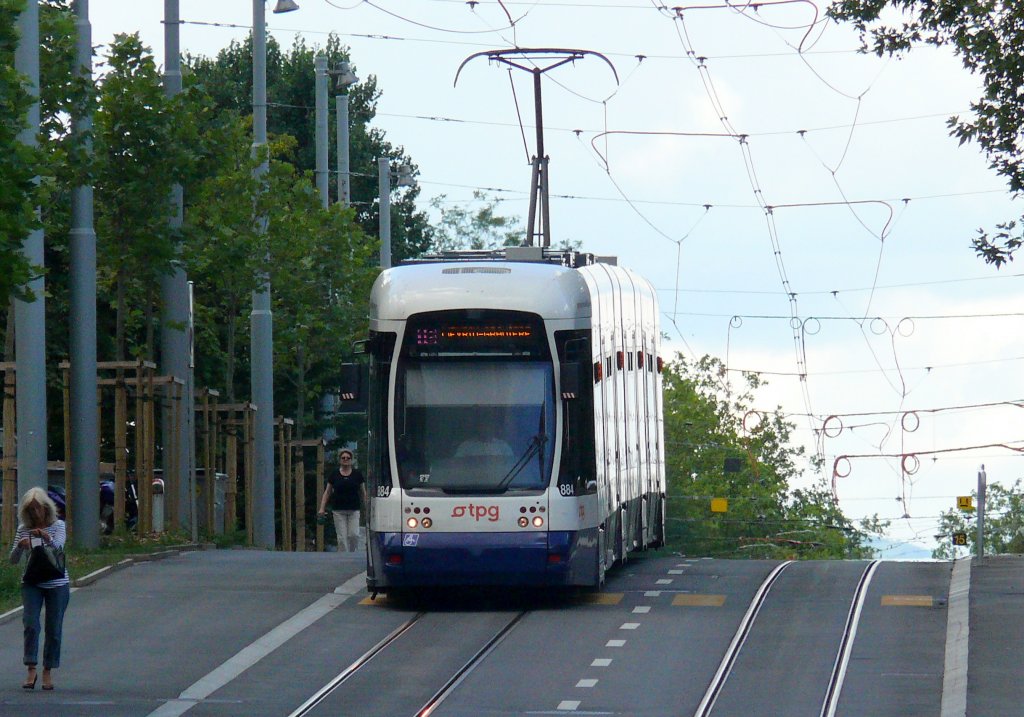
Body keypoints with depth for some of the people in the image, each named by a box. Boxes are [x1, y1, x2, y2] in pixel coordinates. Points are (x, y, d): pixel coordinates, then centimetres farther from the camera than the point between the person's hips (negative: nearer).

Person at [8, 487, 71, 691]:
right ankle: (31, 670, -12)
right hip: (32, 584, 1)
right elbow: (13, 560, 0)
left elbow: (58, 546, -21)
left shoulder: (58, 526, -2)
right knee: (31, 624, -13)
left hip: (57, 584, -1)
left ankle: (48, 672, 10)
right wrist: (20, 546, -21)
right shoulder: (24, 529, 3)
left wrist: (46, 537, -41)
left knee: (54, 629, 1)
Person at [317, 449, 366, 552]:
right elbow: (327, 492, 10)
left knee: (354, 535, -9)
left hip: (354, 510, 0)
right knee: (342, 537, -3)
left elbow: (363, 492, 11)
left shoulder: (357, 474, 6)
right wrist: (322, 508, 3)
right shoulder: (334, 475, 6)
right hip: (339, 511, 0)